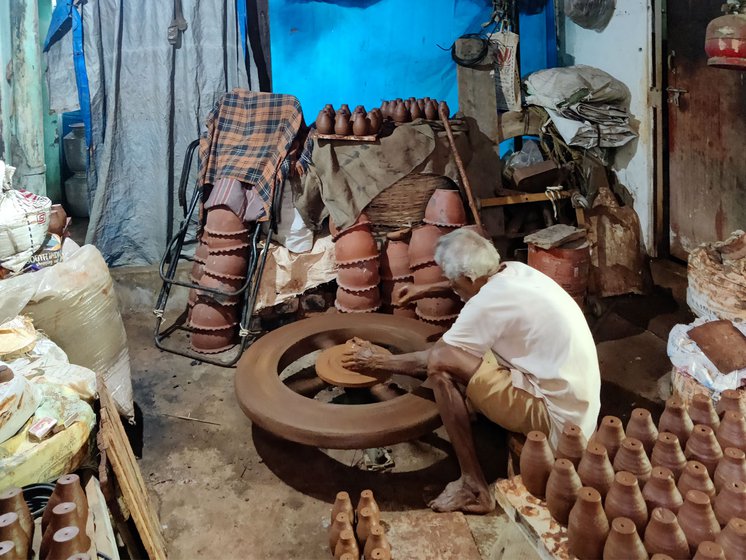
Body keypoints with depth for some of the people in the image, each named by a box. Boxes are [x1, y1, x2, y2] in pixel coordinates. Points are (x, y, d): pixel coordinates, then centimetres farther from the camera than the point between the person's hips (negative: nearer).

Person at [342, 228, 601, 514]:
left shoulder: (489, 302, -22)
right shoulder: (514, 271, 2)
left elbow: (431, 360, -11)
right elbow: (475, 281, 29)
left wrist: (378, 361, 3)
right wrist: (428, 290, 28)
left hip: (555, 418, -10)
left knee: (440, 363, -20)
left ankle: (474, 488, -11)